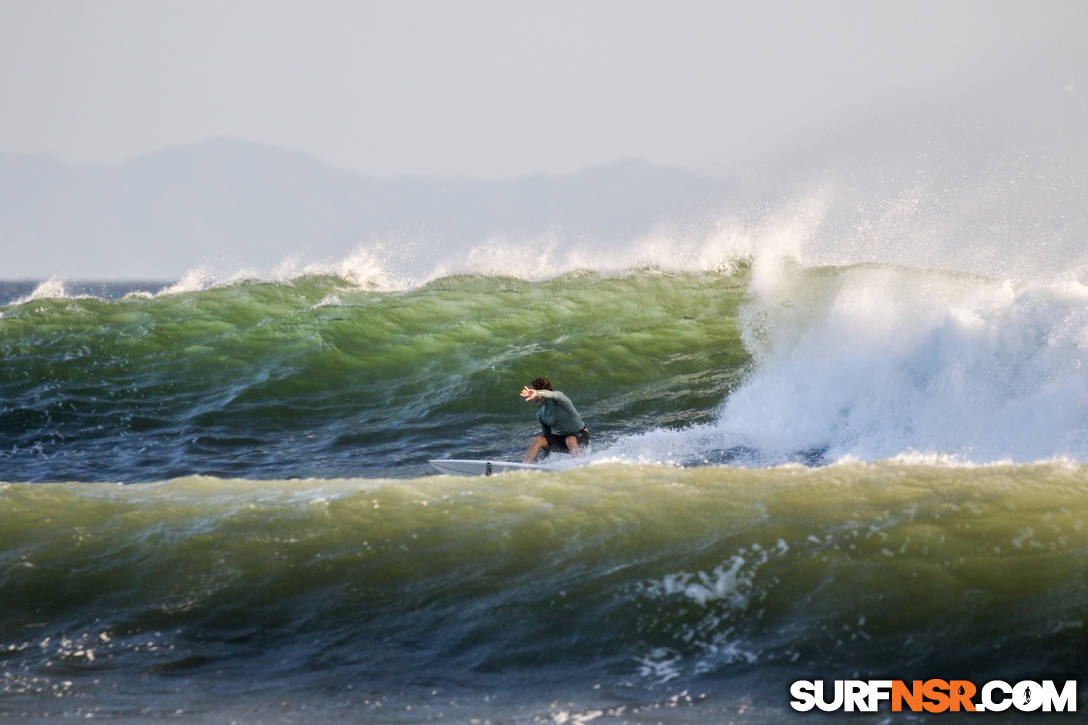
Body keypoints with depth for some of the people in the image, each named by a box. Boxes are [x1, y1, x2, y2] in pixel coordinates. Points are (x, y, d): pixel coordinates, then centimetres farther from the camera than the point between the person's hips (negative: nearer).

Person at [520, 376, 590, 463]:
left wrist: (537, 393, -67)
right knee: (538, 440, -16)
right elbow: (546, 434, 12)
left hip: (580, 434, -6)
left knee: (570, 440, -38)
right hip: (559, 437, 6)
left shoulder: (557, 396, -20)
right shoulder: (541, 413, 0)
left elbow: (553, 395, -46)